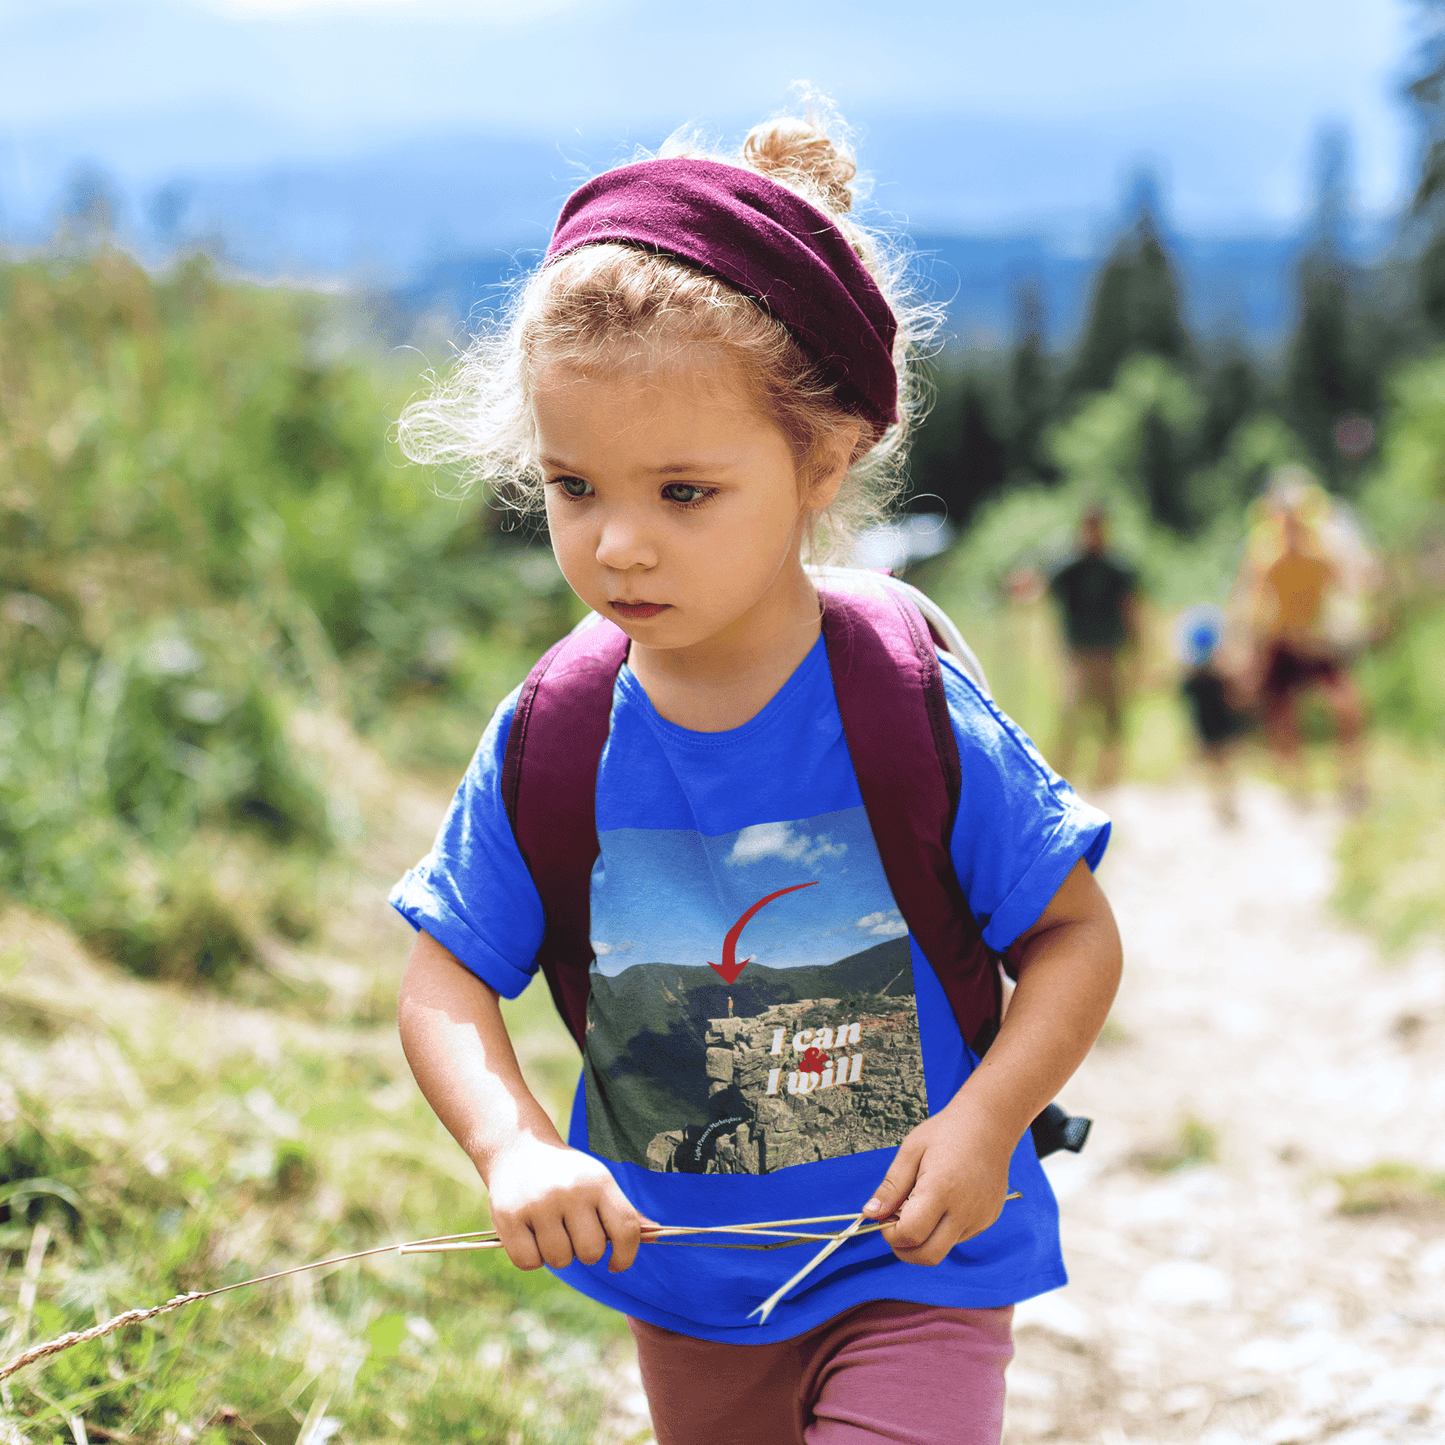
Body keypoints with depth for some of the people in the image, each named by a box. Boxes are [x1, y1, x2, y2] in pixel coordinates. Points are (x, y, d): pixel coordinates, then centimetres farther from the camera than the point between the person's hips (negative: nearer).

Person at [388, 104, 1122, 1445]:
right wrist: (510, 1146, -20)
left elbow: (1075, 937, -7)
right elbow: (446, 978, -2)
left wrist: (986, 1120, -21)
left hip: (909, 1269, -3)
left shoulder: (916, 719, -18)